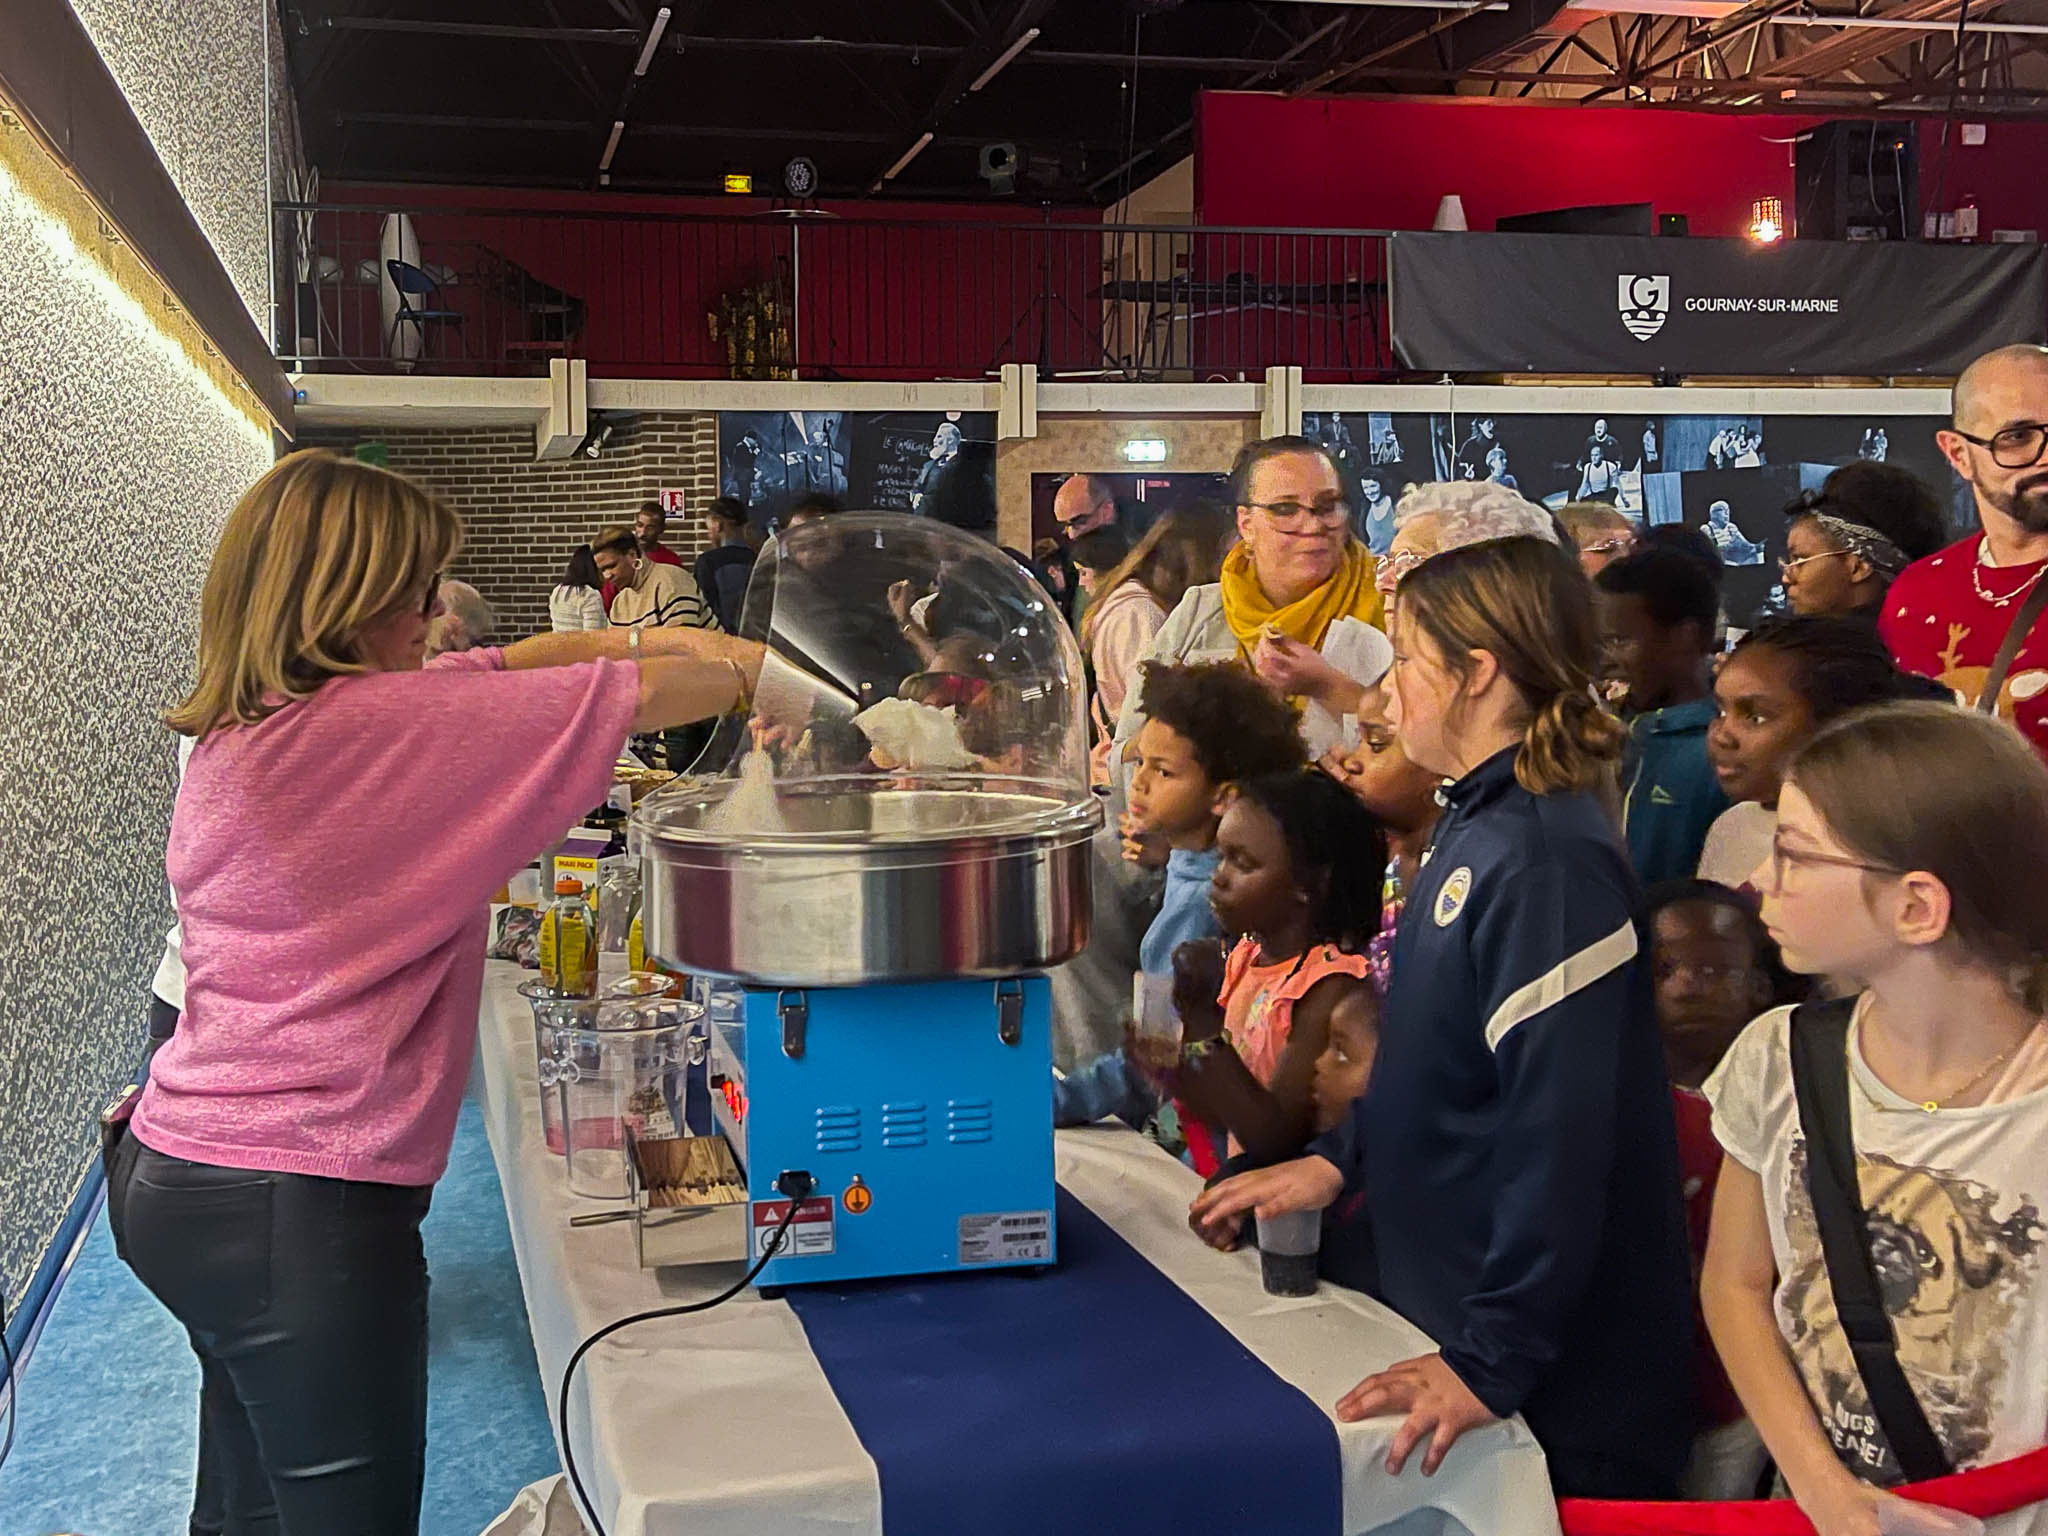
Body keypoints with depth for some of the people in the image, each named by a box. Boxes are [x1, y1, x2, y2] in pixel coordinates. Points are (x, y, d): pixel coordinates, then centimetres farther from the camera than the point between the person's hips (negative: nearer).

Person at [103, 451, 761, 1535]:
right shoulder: (382, 724, -18)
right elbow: (648, 694, -13)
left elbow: (504, 666, 12)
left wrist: (677, 640, 9)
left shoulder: (239, 730, 7)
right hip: (303, 1206, -9)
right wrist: (754, 674, 5)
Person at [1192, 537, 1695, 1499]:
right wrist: (1340, 1159, 8)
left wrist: (1492, 1361, -26)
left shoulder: (1546, 861, -24)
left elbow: (1560, 1132, -27)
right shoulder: (1477, 824, 6)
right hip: (1446, 1308, 9)